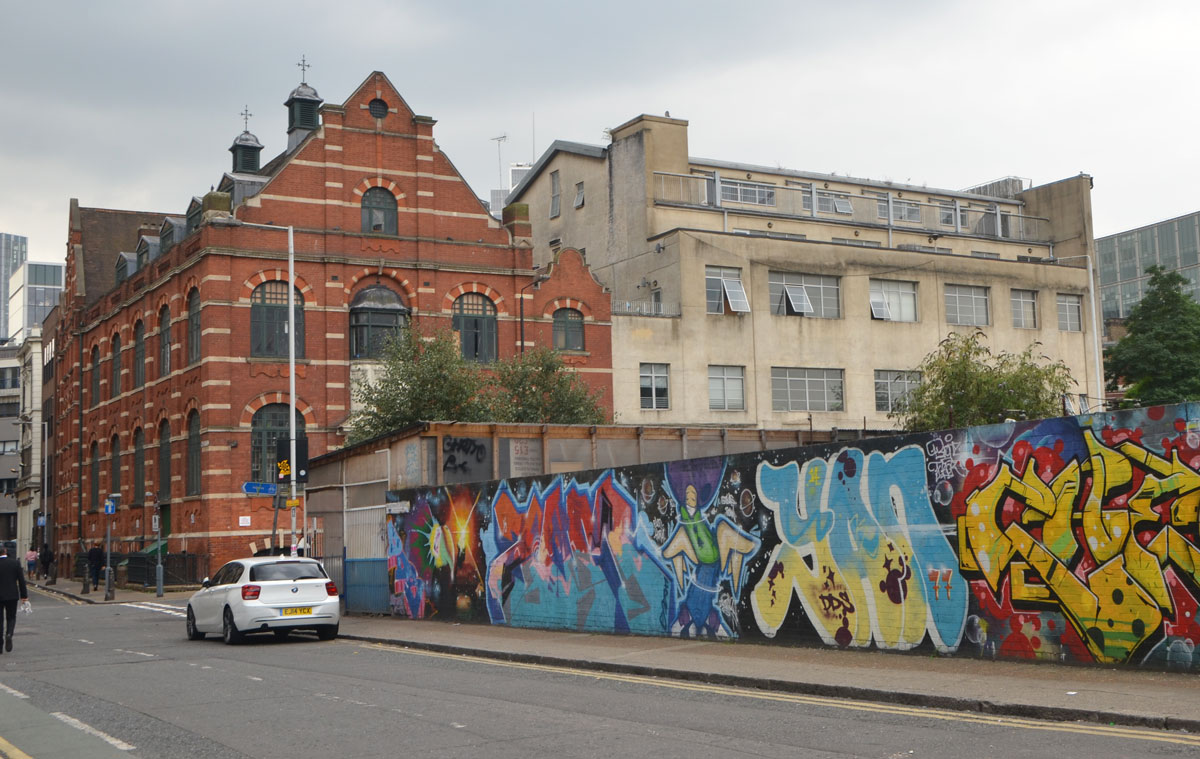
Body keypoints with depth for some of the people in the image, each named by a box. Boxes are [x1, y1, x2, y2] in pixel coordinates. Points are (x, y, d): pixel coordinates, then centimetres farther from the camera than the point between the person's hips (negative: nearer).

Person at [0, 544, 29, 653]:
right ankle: (9, 634, -15)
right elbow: (21, 580, -3)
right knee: (11, 618, 14)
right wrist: (24, 595, 4)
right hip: (12, 596, 1)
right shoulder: (15, 563, -4)